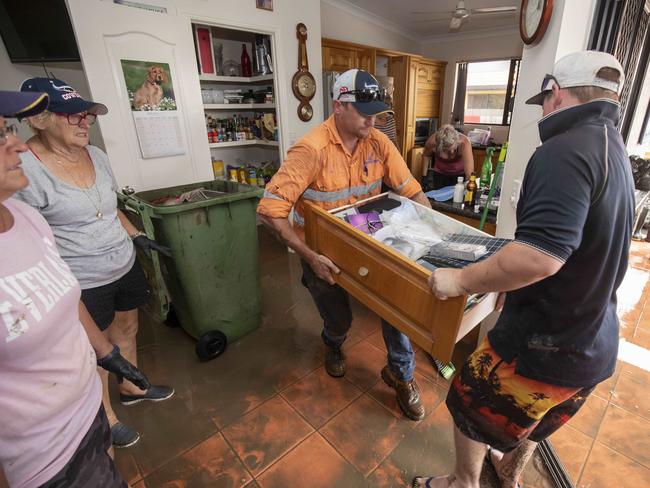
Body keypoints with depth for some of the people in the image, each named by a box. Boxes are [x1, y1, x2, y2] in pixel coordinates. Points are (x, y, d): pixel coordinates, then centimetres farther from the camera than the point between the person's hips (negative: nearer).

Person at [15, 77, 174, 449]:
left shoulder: (96, 155, 3)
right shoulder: (24, 168, -19)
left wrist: (138, 235, 6)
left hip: (125, 267, 6)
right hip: (81, 284, -6)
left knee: (127, 328, 22)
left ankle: (131, 387, 47)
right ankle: (106, 417, 37)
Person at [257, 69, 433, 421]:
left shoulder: (379, 143, -10)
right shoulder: (313, 149, -26)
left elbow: (411, 191, -4)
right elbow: (270, 209, -29)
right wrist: (310, 257, -31)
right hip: (321, 252, -3)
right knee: (339, 319, 13)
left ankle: (400, 373, 25)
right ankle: (333, 345, 54)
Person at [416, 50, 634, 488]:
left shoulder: (565, 150, -24)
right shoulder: (615, 150, 8)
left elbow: (540, 256, -37)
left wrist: (460, 280, -23)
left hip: (544, 345, -9)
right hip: (595, 345, 9)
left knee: (472, 408, 18)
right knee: (528, 416, 33)